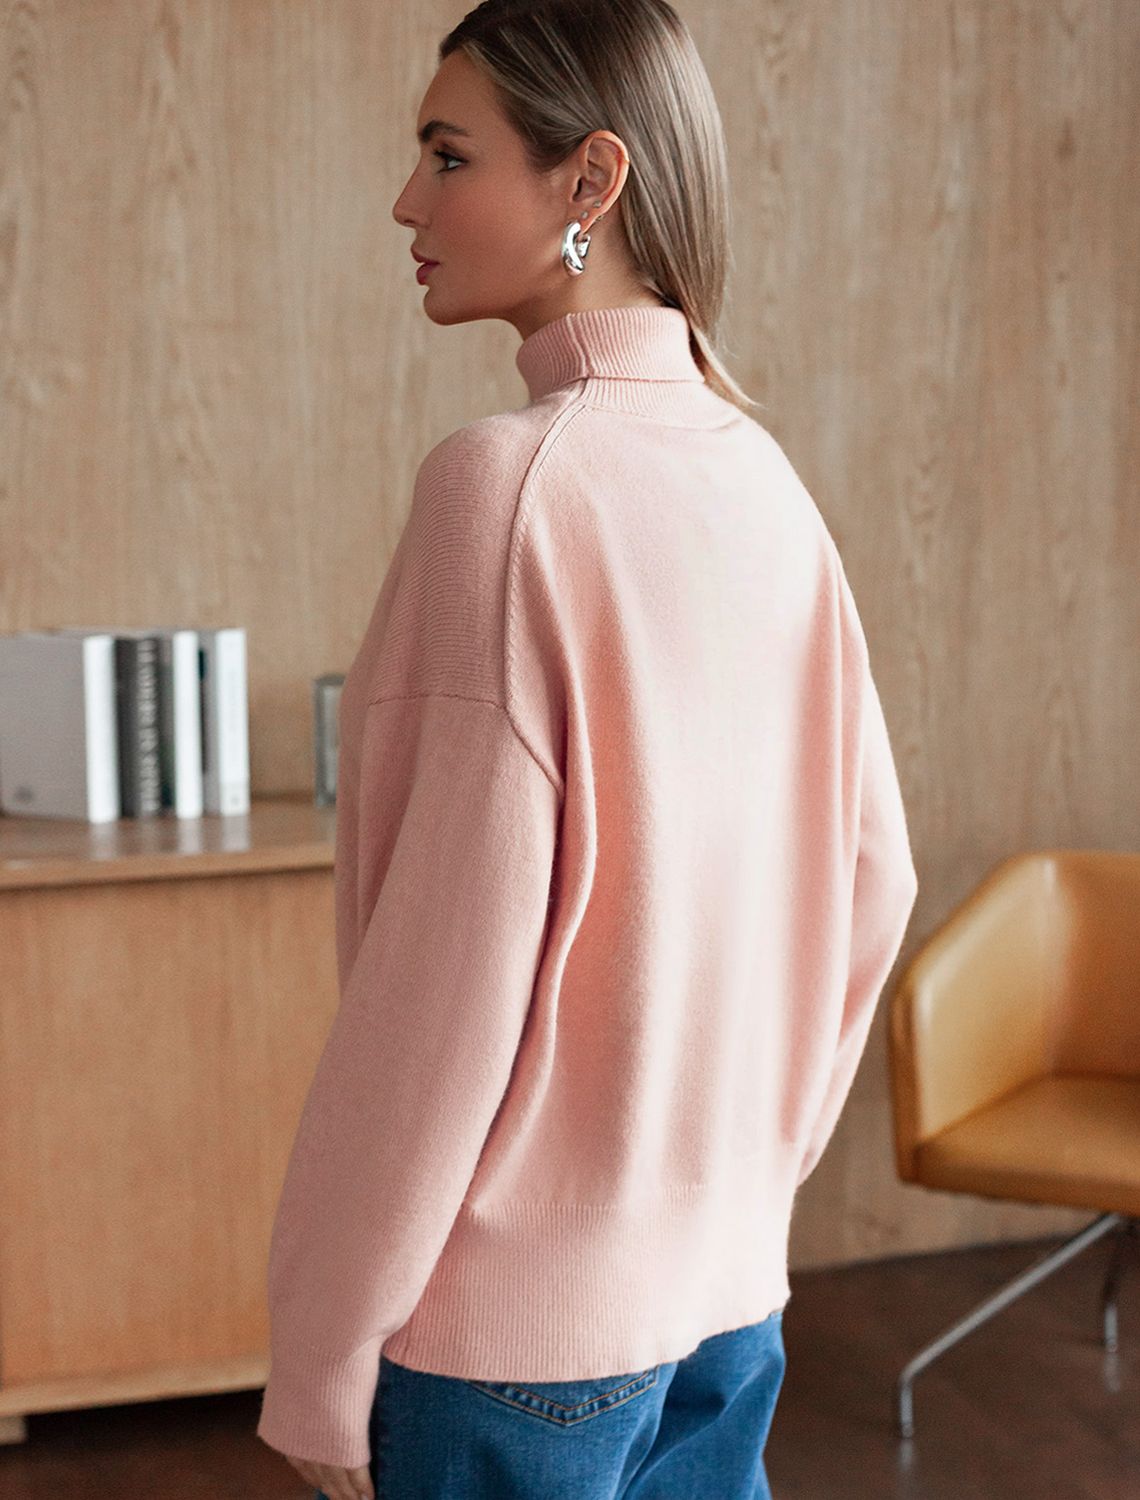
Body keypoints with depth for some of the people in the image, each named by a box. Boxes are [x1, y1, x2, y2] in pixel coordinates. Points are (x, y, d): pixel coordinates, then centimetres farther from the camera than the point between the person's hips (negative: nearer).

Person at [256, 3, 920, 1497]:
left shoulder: (510, 478, -18)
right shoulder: (762, 481, 4)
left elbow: (453, 950, -19)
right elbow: (868, 881, 9)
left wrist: (320, 1353, -11)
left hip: (519, 1314, -7)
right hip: (730, 1287, 7)